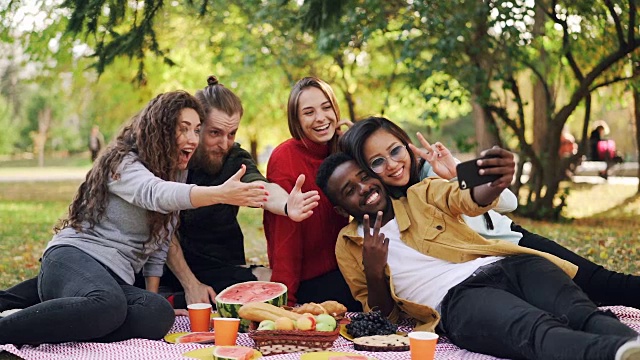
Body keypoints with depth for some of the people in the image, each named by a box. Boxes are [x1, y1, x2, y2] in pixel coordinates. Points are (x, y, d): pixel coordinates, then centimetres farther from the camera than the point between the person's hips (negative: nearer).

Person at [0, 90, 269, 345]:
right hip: (74, 256, -7)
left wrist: (152, 294, 9)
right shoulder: (123, 163, -7)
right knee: (108, 305, -42)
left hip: (117, 280, 7)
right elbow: (156, 194, -30)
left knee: (160, 314, -29)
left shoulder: (177, 174, 17)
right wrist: (221, 194, -46)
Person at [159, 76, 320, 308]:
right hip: (172, 270, -3)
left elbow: (261, 188, -26)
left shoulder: (236, 159, -3)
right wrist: (190, 285, -17)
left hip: (223, 270, 3)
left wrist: (285, 205, -51)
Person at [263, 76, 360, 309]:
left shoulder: (337, 155, 7)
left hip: (337, 270, 7)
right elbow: (284, 237, -15)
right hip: (309, 283, -7)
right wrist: (286, 303, -19)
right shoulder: (285, 157, -13)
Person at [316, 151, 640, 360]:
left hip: (508, 264, 4)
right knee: (539, 330, -37)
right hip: (456, 298, -4)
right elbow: (383, 317, 20)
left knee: (581, 313, -30)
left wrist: (496, 185, -28)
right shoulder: (349, 246, 20)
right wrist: (373, 273, -4)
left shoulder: (423, 193, 22)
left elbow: (470, 201, -1)